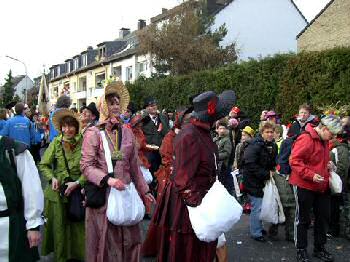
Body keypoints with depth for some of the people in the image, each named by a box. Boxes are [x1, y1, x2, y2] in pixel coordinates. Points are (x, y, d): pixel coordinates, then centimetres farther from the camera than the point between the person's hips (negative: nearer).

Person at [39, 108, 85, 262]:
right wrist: (52, 178, -10)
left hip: (78, 191, -1)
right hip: (57, 192, 2)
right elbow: (43, 165, 5)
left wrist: (77, 183, -17)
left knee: (79, 225, 6)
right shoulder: (56, 143, -3)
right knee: (59, 225, 12)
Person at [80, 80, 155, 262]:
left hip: (125, 193, 4)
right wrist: (108, 179, -23)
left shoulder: (127, 132, 8)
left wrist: (143, 191, 15)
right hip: (102, 195, -4)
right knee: (105, 242, 6)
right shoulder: (93, 133, -6)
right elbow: (86, 166, -10)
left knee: (129, 239, 8)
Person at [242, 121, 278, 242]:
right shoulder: (255, 145, -19)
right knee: (257, 207, -4)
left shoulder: (273, 146, 8)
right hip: (253, 181, -8)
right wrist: (266, 174, -21)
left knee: (260, 206, 15)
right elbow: (250, 164, -24)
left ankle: (259, 228, 31)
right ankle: (256, 233, 9)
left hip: (264, 180, 8)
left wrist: (272, 171, 2)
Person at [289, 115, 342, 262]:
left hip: (322, 186, 9)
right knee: (303, 219, 5)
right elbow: (294, 161, -23)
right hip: (304, 186, -8)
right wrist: (311, 175, -27)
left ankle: (319, 248, 30)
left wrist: (328, 165, 7)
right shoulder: (306, 139, -18)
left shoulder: (324, 141, 10)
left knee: (323, 217, 14)